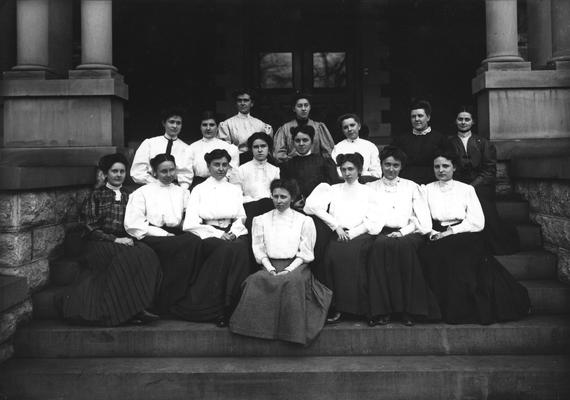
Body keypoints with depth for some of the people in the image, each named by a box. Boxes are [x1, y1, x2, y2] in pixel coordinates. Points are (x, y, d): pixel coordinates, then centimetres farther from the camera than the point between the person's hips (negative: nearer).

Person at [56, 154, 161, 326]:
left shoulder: (128, 196, 20)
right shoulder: (96, 196, 9)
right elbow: (90, 228, 1)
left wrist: (129, 239, -5)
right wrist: (115, 239, -11)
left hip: (125, 242, 3)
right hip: (100, 244, -3)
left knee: (146, 253, -30)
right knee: (128, 257, -35)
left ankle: (138, 308, -34)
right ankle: (134, 309, -33)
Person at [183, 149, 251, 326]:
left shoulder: (235, 189, 24)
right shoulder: (199, 190, 15)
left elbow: (242, 217, 15)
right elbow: (191, 223, 2)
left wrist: (234, 232, -7)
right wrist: (218, 234, -10)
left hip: (233, 234, 2)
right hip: (209, 236, -2)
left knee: (241, 248, -34)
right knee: (227, 249, -36)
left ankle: (232, 305, -35)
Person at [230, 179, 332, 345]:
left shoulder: (304, 221, 12)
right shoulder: (261, 220, 19)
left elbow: (305, 253, 6)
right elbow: (259, 250, 10)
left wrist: (289, 269, -10)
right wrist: (270, 269, -8)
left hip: (296, 266, -1)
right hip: (270, 265, 2)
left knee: (292, 281, -37)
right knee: (257, 280, -33)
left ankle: (293, 332, -29)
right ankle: (259, 328, -26)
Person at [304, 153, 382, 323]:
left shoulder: (367, 191, 19)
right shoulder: (334, 189, 22)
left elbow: (373, 221, 6)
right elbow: (313, 205, 4)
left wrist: (352, 233, -8)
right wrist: (336, 226, -5)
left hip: (359, 234, -1)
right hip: (337, 234, 2)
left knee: (351, 252, -34)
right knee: (332, 254, -31)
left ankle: (358, 307, -26)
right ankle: (335, 307, -26)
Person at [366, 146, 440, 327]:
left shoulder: (411, 187, 19)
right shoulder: (370, 188, 20)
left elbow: (423, 219, 7)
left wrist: (402, 231, -8)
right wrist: (380, 231, -8)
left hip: (407, 233, 0)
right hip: (381, 233, 0)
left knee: (404, 246, -36)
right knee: (380, 245, -36)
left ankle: (408, 309, -30)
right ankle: (382, 310, -32)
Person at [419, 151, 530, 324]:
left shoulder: (466, 189, 13)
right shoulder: (427, 190, 17)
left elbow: (478, 222, 1)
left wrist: (451, 231, -9)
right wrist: (433, 233, -12)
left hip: (464, 238, -1)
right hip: (438, 240, 1)